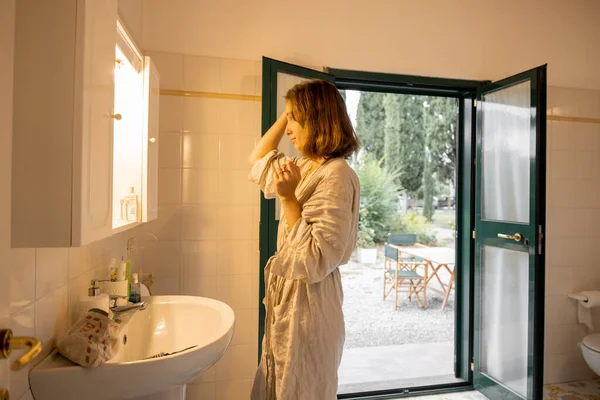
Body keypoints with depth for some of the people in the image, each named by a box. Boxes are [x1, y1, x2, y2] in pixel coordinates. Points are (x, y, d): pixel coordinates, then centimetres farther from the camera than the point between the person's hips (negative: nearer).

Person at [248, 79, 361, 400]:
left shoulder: (336, 175, -21)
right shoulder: (305, 167, 6)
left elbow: (316, 261, -25)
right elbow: (257, 163, 22)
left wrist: (288, 198, -24)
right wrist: (287, 114, 13)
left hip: (309, 305, -9)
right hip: (286, 300, 9)